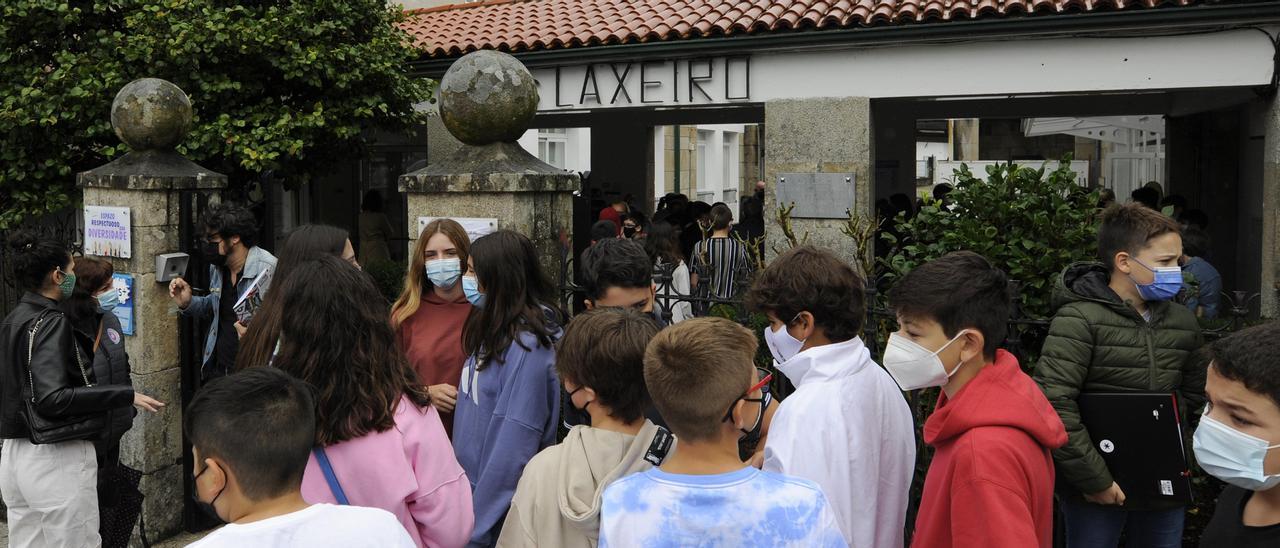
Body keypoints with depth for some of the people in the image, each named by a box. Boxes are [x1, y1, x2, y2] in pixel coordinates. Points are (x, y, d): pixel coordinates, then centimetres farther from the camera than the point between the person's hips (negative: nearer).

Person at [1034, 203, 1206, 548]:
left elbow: (1194, 393, 18)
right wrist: (1093, 478, -19)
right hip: (1097, 490, -6)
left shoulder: (1183, 322, 7)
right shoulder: (1080, 319, -14)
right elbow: (1053, 403, -21)